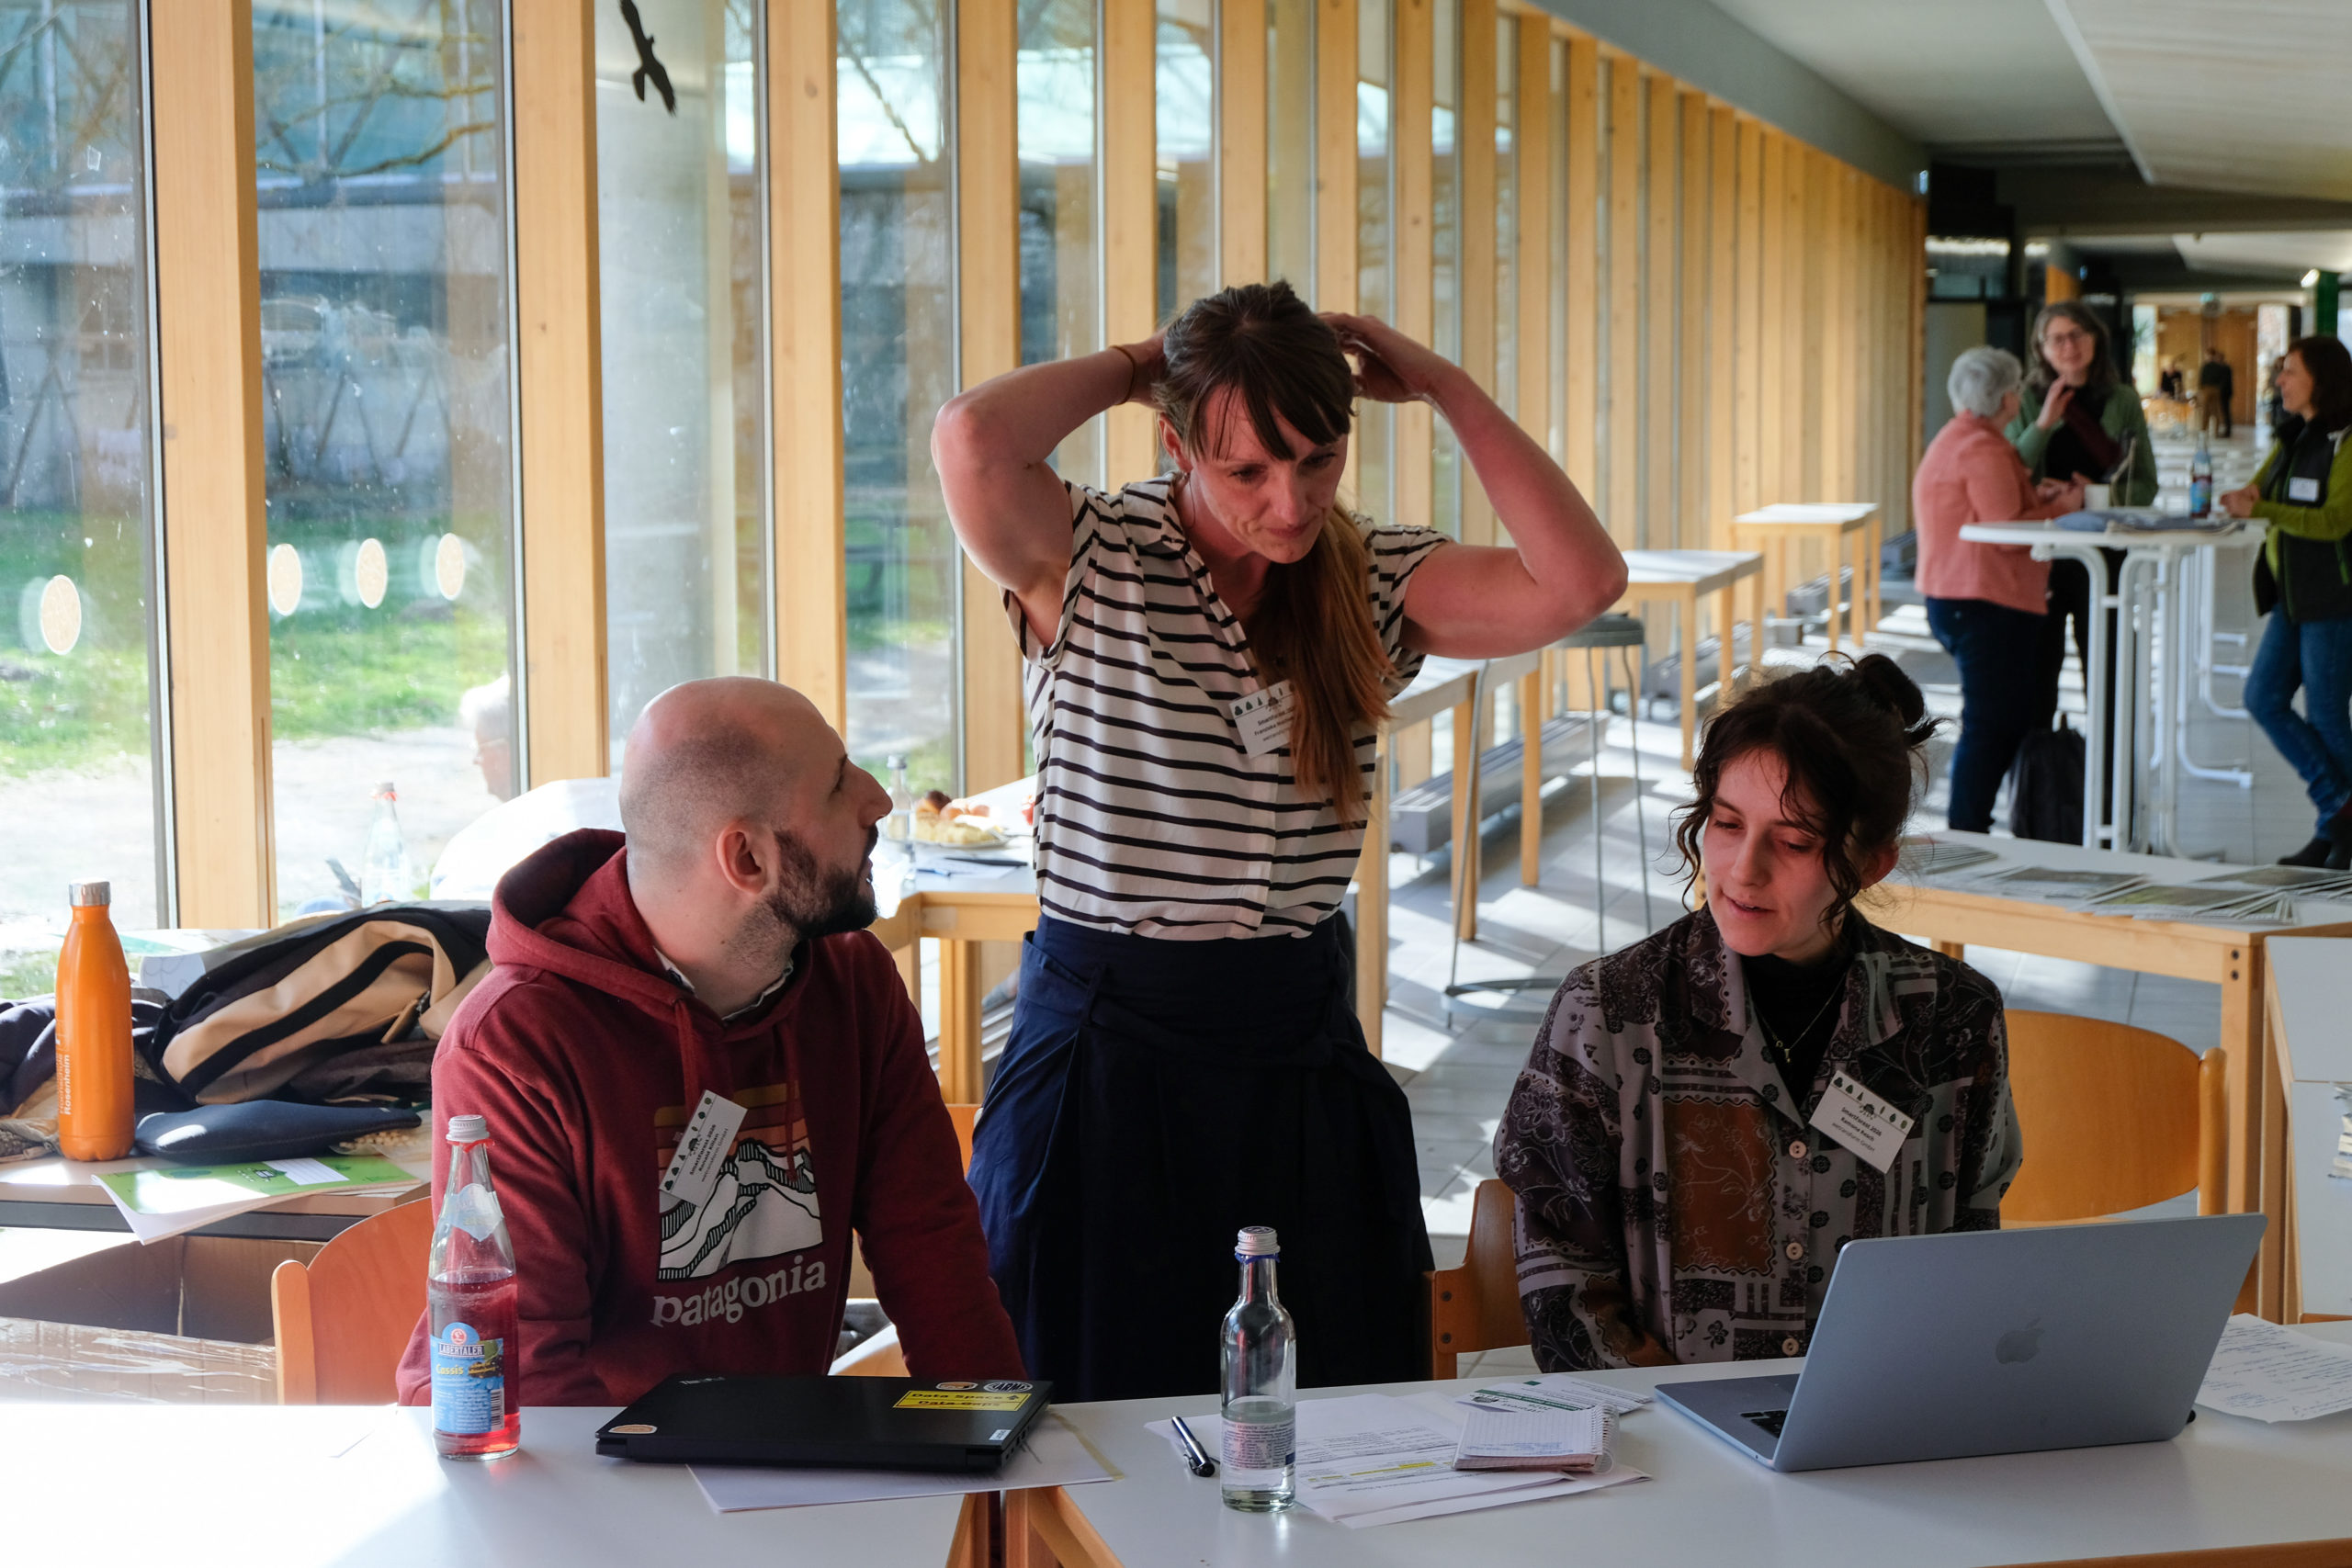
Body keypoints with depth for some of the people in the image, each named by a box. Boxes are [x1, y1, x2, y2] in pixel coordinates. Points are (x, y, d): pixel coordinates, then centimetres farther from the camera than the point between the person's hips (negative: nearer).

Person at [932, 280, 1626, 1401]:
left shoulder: (1375, 583, 5)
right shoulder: (1086, 563, -7)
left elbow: (1581, 581, -9)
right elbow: (973, 440, -27)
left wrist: (1442, 384, -5)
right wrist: (1132, 367, -9)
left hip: (1301, 1056, 4)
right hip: (1105, 1051, -3)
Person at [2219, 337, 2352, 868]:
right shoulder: (2293, 438, 14)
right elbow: (2259, 492, 17)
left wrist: (2263, 510, -29)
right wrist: (2244, 498, -8)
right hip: (2293, 595, 9)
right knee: (2263, 697, 3)